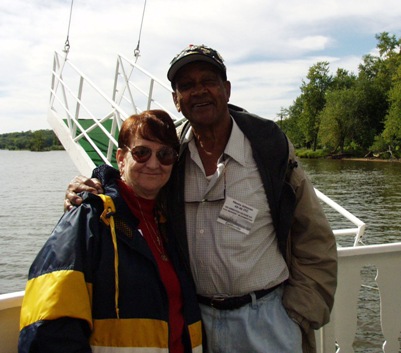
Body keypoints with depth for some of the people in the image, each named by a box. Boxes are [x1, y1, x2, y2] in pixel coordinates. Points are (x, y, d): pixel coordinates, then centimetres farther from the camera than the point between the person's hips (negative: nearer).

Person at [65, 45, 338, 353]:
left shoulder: (270, 146, -8)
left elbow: (315, 239, -4)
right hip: (195, 318, 3)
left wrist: (298, 317, -6)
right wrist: (87, 191, -10)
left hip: (266, 319, -2)